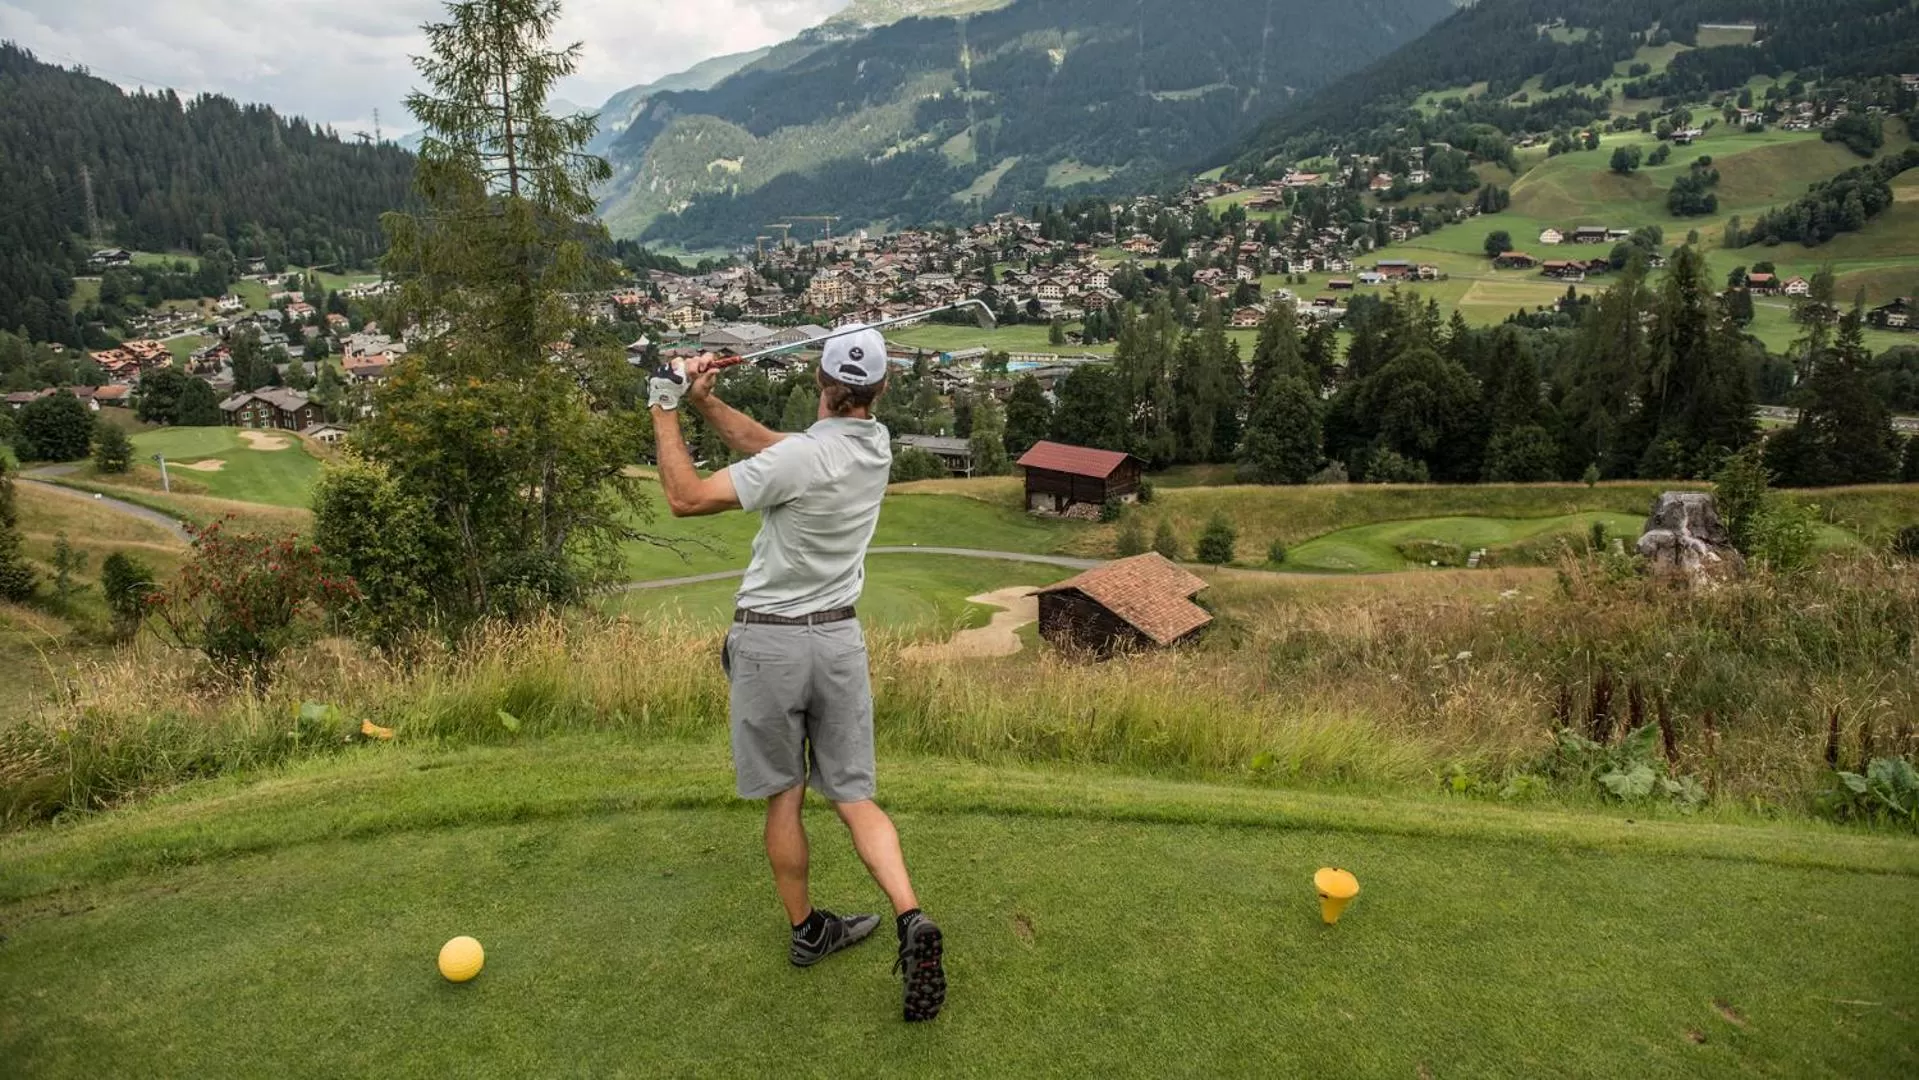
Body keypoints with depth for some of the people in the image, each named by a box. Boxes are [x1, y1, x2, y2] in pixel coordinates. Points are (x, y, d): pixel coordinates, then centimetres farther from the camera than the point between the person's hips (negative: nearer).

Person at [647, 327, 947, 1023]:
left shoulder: (801, 459, -20)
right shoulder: (878, 446, -1)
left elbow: (686, 499, -15)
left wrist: (665, 410, -7)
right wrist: (704, 401, 3)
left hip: (768, 642, -4)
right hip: (839, 637, 5)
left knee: (783, 796, 13)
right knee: (854, 795, 10)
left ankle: (807, 930, 27)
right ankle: (911, 919, -6)